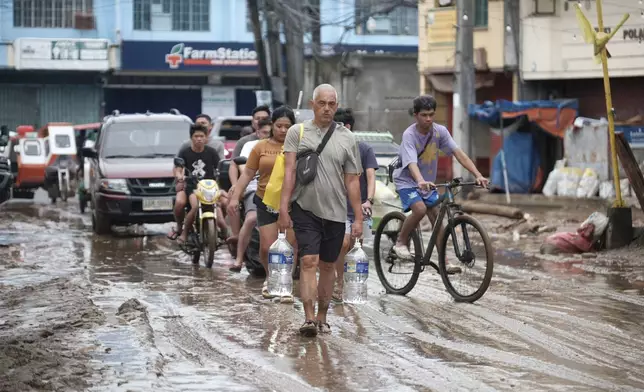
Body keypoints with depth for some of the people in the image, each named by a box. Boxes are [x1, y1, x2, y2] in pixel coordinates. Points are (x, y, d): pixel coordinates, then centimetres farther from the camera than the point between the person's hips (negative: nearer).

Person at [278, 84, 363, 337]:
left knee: (328, 265, 10)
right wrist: (283, 209, -11)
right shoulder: (297, 132, 2)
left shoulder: (346, 138, 6)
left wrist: (358, 218, 3)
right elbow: (289, 172, -3)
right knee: (309, 262, -12)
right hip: (305, 209, -2)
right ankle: (309, 318, -14)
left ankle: (322, 318, 21)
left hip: (335, 212, 2)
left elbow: (352, 180, 7)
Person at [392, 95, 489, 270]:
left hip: (428, 183, 5)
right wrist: (421, 181, -58)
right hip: (407, 181, -5)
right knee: (420, 209, -28)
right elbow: (411, 163, -38)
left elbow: (458, 153, -17)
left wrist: (478, 175, -29)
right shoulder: (409, 135, -25)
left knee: (437, 218, -1)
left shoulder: (440, 131, -12)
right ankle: (401, 243, -7)